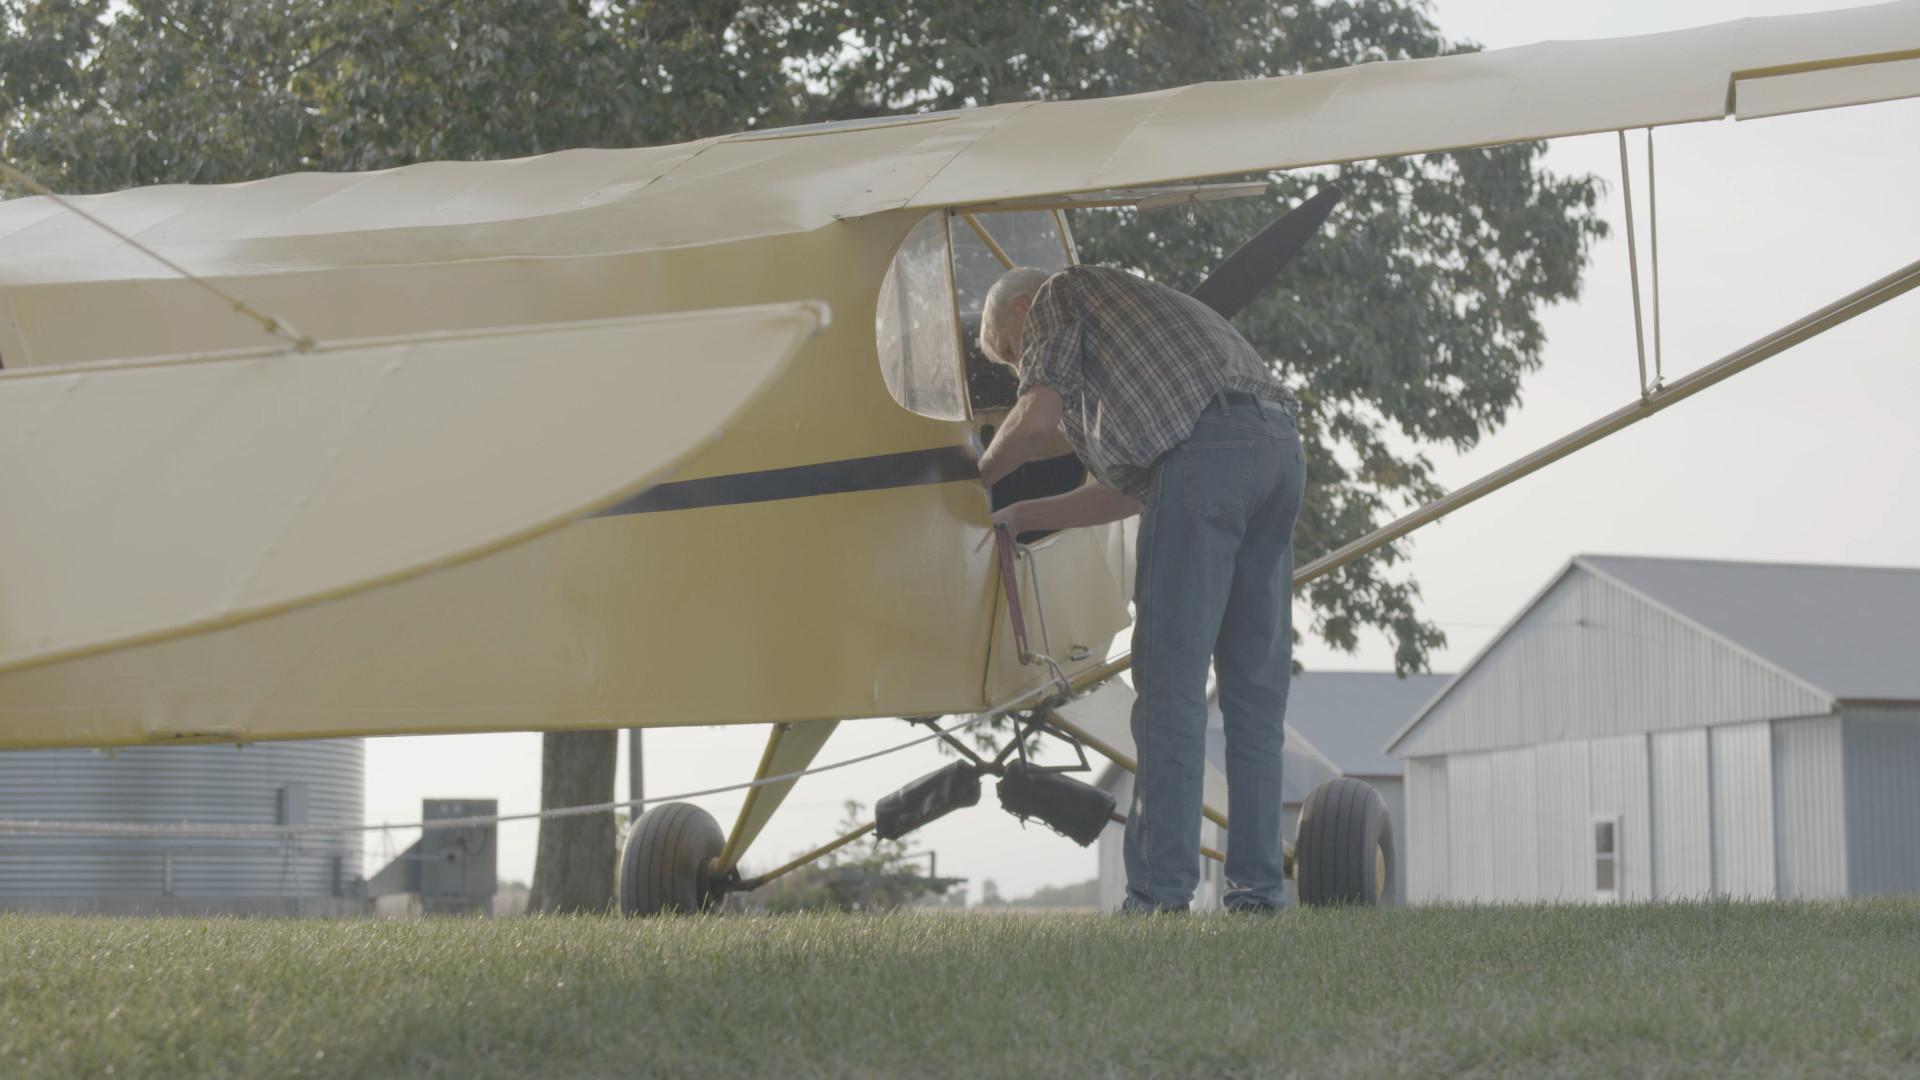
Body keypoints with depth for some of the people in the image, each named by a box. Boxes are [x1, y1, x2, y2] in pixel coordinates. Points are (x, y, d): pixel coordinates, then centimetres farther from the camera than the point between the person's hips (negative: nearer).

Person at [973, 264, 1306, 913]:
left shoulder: (1056, 297, 16)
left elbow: (1037, 418, 2)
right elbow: (1127, 491, 33)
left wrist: (979, 475, 20)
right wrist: (1020, 517, 40)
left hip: (1205, 451, -8)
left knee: (1170, 683, -7)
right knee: (1254, 686, 9)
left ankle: (1161, 890, -10)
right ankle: (1255, 887, 7)